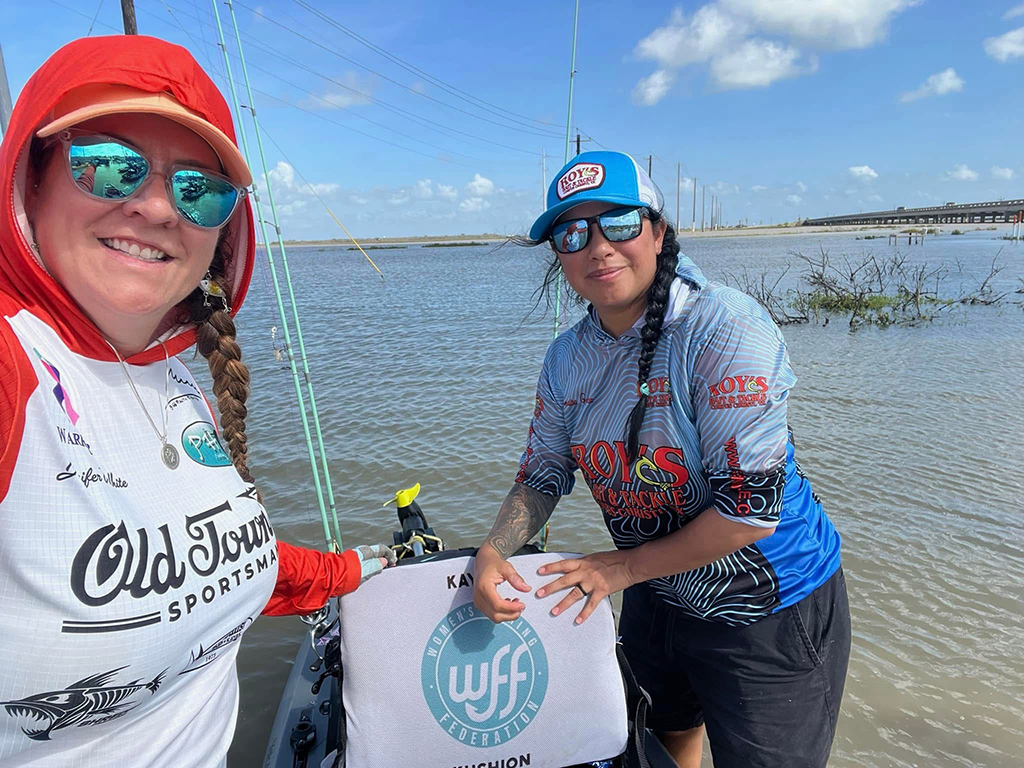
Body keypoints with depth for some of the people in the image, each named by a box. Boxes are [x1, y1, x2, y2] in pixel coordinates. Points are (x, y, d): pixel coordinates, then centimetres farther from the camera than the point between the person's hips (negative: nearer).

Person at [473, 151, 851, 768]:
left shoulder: (723, 328, -26)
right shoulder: (568, 358, -5)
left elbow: (750, 509, -28)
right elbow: (542, 475, 4)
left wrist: (624, 567, -18)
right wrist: (494, 553, -14)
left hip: (770, 612, -6)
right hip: (654, 600, 6)